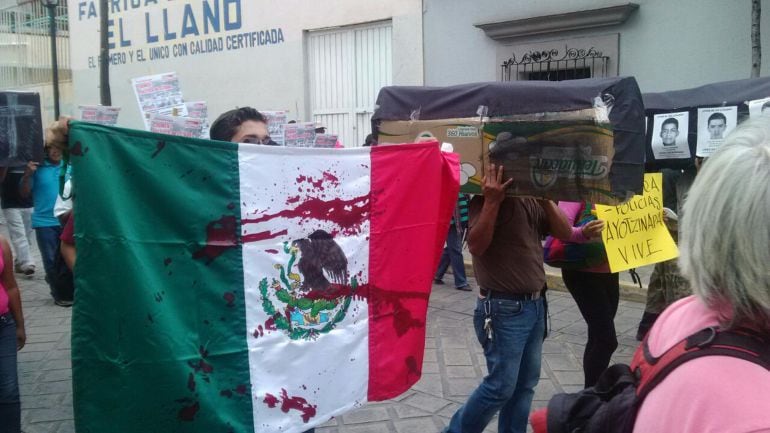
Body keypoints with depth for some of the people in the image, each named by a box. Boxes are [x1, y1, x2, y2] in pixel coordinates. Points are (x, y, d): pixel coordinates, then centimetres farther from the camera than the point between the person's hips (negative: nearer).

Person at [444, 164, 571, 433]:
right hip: (504, 308, -7)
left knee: (525, 384, 13)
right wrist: (492, 201, -25)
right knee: (501, 386, -2)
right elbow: (476, 246, -22)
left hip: (535, 304, 7)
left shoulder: (532, 199, 9)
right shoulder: (485, 198, -11)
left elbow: (565, 233, 5)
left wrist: (546, 198, -6)